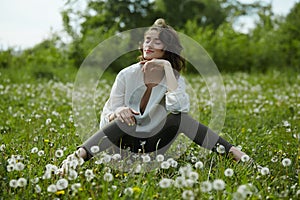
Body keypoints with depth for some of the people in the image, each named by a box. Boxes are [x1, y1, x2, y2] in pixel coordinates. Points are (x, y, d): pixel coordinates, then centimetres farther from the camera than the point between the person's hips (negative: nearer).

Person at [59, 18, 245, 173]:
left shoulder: (175, 79, -3)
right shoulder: (127, 75, -5)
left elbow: (179, 107, -27)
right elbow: (106, 117, -3)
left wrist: (167, 68, -25)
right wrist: (116, 113, -27)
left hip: (155, 146, 0)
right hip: (126, 144, 0)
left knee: (178, 117, -28)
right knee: (124, 119, -33)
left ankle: (233, 152, -31)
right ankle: (79, 156, -48)